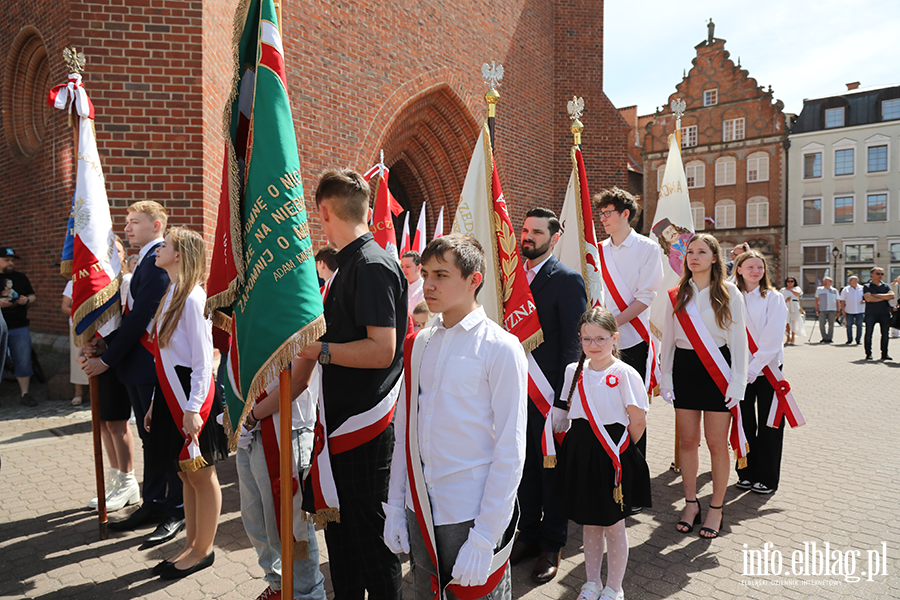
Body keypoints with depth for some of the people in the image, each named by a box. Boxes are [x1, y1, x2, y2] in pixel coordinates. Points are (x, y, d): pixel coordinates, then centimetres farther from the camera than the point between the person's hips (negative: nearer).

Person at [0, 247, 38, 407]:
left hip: (19, 327, 3)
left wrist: (27, 300, -6)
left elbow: (33, 297, 18)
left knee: (23, 361, 3)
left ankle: (24, 394, 11)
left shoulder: (21, 277, 12)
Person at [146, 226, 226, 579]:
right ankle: (190, 546, 29)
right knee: (186, 475, 17)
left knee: (201, 476, 5)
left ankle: (203, 550, 20)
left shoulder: (193, 299, -16)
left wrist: (193, 408, -20)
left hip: (191, 397, -9)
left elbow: (203, 359, -18)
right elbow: (165, 357, 16)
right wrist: (156, 402, 17)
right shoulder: (172, 295, 12)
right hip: (171, 395, 9)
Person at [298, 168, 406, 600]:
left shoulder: (372, 265, -18)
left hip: (366, 424, -10)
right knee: (338, 521, 21)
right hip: (342, 419, 10)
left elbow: (382, 350, -25)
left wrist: (318, 349, -19)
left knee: (368, 531, 5)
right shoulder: (351, 262, 12)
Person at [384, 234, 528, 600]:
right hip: (420, 512, 5)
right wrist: (395, 506, 7)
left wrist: (484, 538, -14)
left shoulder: (500, 348, -13)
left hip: (472, 515, -5)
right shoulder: (419, 344, 3)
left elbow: (510, 451, -14)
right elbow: (405, 432, 8)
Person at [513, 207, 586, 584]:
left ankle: (551, 546, 26)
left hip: (549, 393, -6)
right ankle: (528, 535, 33)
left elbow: (572, 344, -12)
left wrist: (562, 399, -16)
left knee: (551, 468, 9)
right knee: (525, 467, 16)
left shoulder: (568, 280, -10)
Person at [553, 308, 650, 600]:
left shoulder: (625, 374, -13)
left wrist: (619, 448, 1)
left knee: (613, 524, 9)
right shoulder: (574, 371, 2)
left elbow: (638, 422, -9)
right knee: (589, 522, 17)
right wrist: (582, 445, 8)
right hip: (580, 454, 5)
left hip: (613, 458, -4)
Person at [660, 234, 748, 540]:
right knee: (687, 441, 7)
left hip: (717, 370, -2)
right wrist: (665, 376, 6)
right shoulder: (677, 295, 7)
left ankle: (716, 509, 15)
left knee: (717, 443, 1)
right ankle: (691, 503, 21)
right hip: (684, 368, 3)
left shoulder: (729, 293, 1)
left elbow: (738, 339, -1)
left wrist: (737, 381, -7)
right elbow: (668, 338, 10)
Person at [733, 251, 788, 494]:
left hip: (767, 368, -2)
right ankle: (747, 473, 23)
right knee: (744, 422, 9)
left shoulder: (773, 298, -3)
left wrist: (753, 367, -18)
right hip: (739, 369, 2)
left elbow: (772, 338, -11)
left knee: (769, 424, 4)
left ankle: (767, 477, 16)